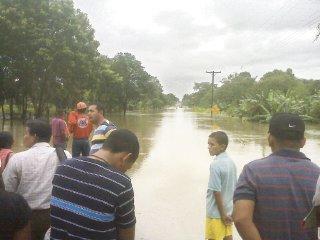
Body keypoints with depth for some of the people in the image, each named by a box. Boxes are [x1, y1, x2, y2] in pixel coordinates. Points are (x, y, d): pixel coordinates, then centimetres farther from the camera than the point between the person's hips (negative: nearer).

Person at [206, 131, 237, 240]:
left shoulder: (215, 165, -22)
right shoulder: (231, 162, 3)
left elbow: (217, 192, -22)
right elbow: (234, 187, 9)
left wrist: (222, 214, -13)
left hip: (217, 213, -7)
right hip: (229, 210, 7)